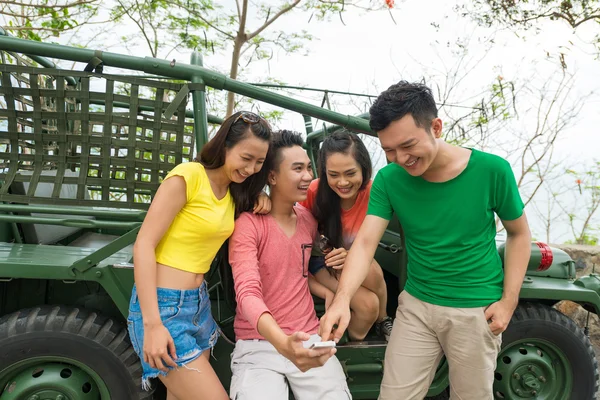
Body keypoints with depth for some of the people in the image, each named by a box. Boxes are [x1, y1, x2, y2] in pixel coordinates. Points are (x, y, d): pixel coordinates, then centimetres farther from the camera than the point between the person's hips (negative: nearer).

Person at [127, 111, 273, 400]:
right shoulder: (187, 176, -14)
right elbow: (143, 245, -16)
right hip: (163, 306, -7)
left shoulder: (234, 191, 9)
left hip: (199, 303, 8)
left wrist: (259, 196, 0)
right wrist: (153, 324, -22)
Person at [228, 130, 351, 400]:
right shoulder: (248, 224, -12)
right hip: (259, 344, -4)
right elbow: (248, 293, -23)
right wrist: (282, 343, -40)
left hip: (309, 340, 5)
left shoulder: (308, 219, 6)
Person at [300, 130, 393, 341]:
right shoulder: (314, 191, -26)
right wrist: (327, 292, -25)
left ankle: (383, 321, -1)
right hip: (322, 262, -2)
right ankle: (352, 343, 7)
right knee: (368, 304, -24)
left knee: (372, 270, -30)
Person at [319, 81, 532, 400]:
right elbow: (365, 242, -16)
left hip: (476, 311, -1)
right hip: (416, 305, 2)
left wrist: (509, 300, -7)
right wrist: (341, 300, -32)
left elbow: (519, 234, -1)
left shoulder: (492, 170, -15)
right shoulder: (388, 179, -10)